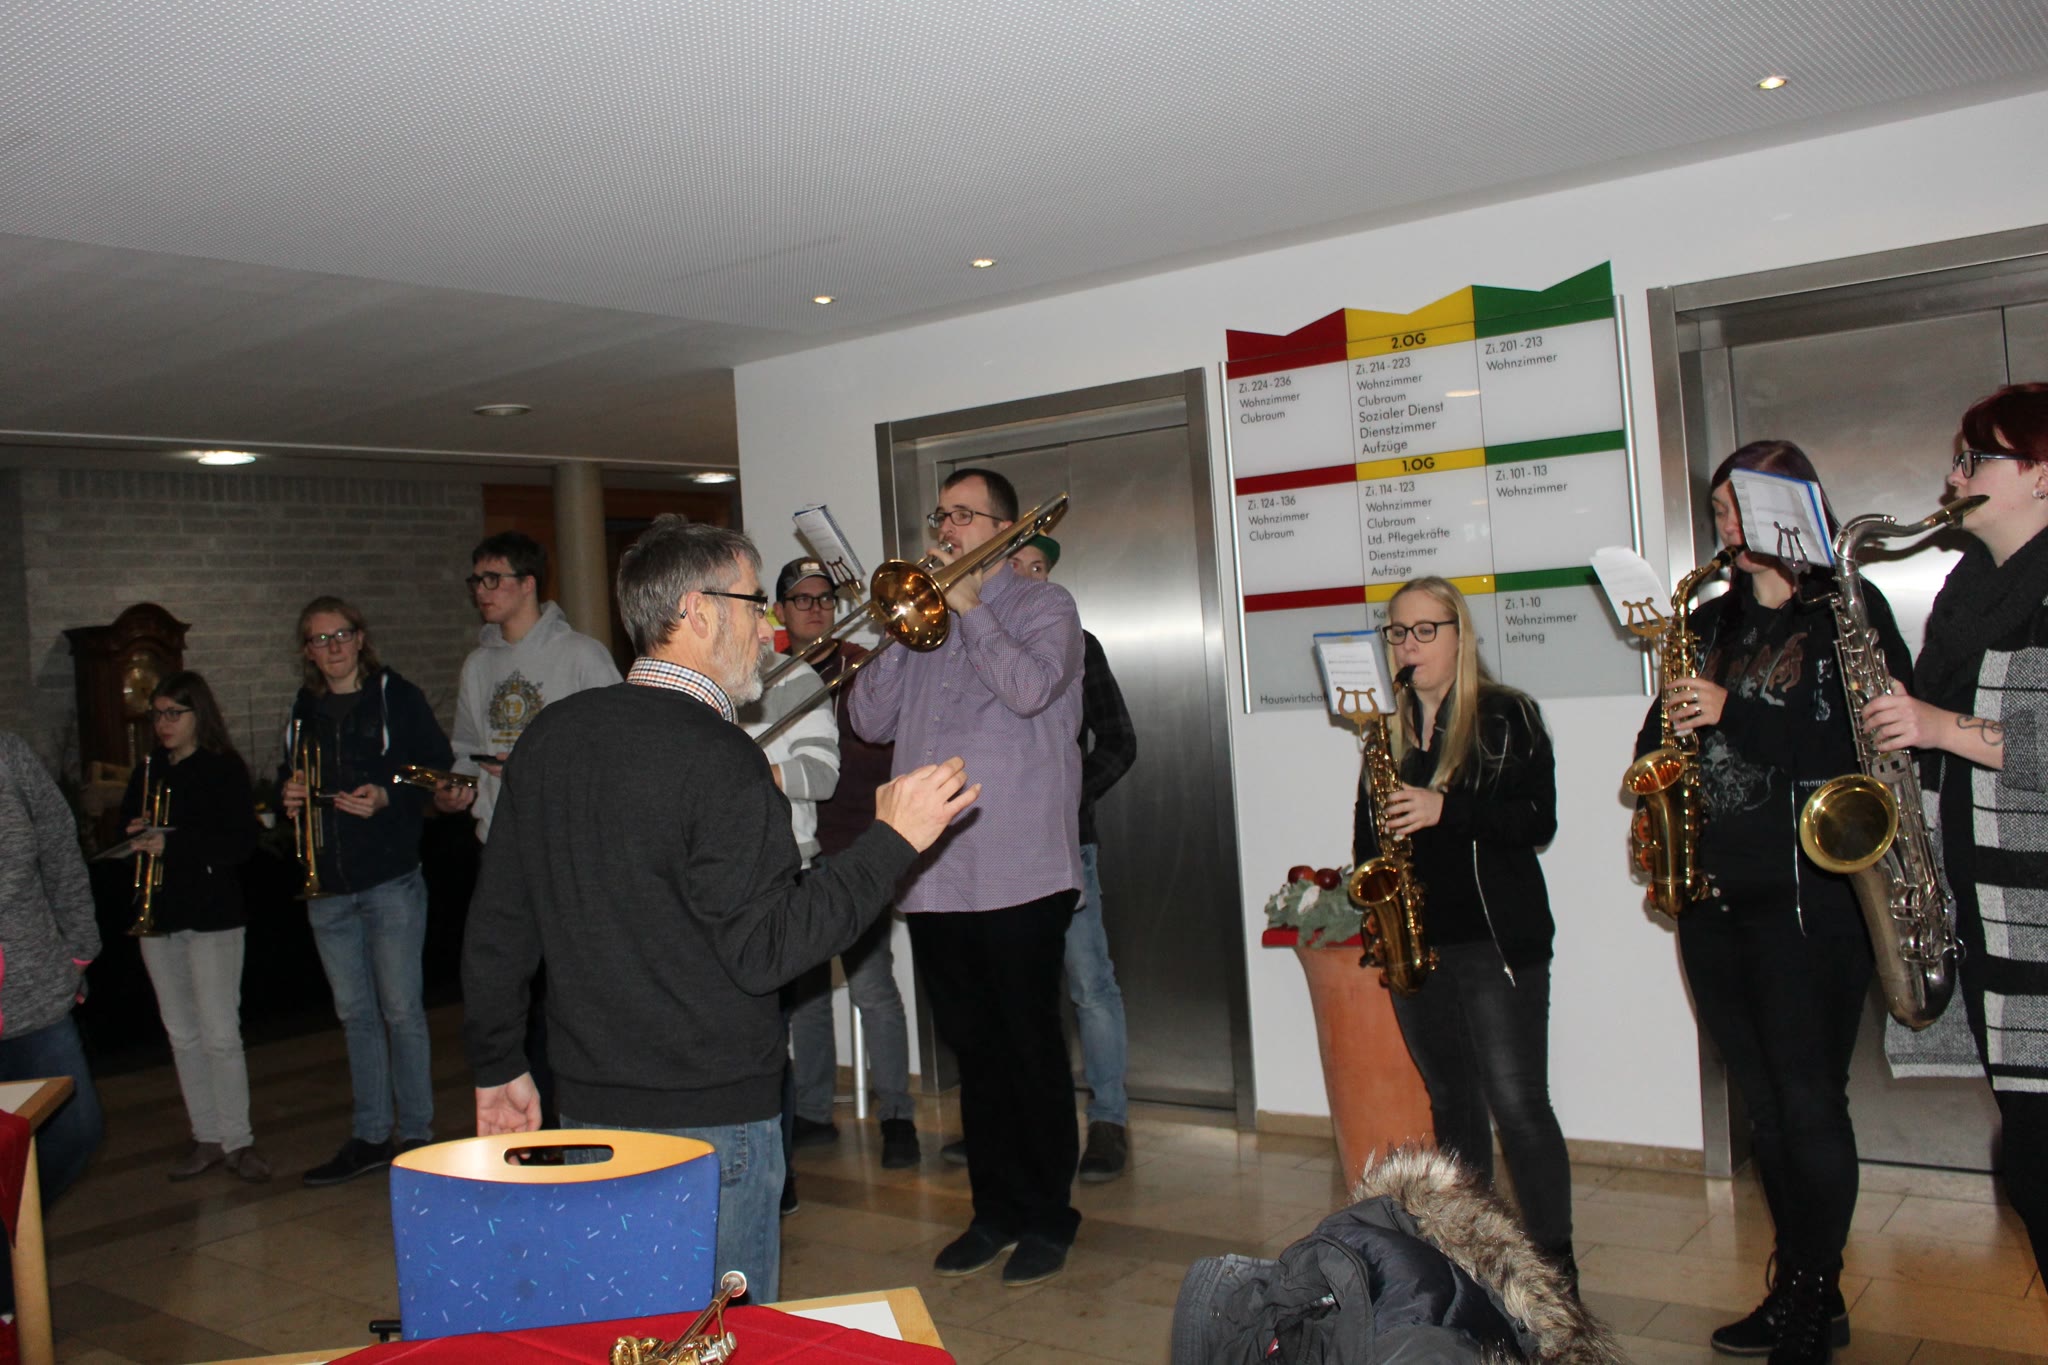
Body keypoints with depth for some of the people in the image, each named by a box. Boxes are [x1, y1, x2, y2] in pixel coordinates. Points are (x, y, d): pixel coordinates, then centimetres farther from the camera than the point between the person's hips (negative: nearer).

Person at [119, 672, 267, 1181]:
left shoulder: (225, 770, -6)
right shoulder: (148, 772, 12)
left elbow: (241, 843, -14)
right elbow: (125, 828, 21)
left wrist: (172, 843, -23)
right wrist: (134, 834, -3)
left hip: (212, 916, -6)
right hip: (158, 917, 6)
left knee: (219, 1035, -5)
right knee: (182, 1035, 10)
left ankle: (238, 1139, 5)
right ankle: (206, 1137, 18)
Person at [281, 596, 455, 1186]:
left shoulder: (397, 697, -3)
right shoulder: (303, 711, 12)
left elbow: (440, 772, -5)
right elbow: (288, 781, 22)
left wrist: (388, 797, -19)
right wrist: (288, 796, 0)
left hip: (391, 881, -5)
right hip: (327, 889, 5)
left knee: (401, 1013, -1)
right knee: (355, 1016, 11)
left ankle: (415, 1134, 10)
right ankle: (370, 1136, 20)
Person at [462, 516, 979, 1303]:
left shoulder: (551, 735, 4)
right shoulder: (718, 758, -19)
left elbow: (497, 923, 9)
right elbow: (764, 951, -19)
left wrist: (497, 1066, 20)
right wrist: (892, 841, -14)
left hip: (590, 1106, 8)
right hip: (711, 1117, -7)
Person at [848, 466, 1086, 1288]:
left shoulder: (1041, 606, 3)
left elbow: (1028, 688, -17)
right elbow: (872, 721, 9)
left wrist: (967, 606, -8)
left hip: (1018, 871, -5)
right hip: (934, 873, 5)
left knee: (1031, 1048, 3)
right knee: (973, 1050, 13)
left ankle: (1048, 1219, 15)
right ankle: (996, 1210, 25)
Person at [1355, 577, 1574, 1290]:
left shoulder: (1506, 717, -3)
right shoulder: (1388, 728, 13)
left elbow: (1537, 820, -12)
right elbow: (1369, 830, 18)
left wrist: (1445, 808, -23)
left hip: (1496, 941, -5)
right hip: (1413, 943, 5)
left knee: (1517, 1104, -6)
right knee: (1451, 1101, 14)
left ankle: (1553, 1263, 4)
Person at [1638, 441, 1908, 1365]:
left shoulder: (1848, 610, -2)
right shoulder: (1713, 620, 16)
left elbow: (1867, 744, -14)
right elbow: (1663, 732, 19)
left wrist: (1735, 714, -19)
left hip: (1810, 893, -6)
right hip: (1714, 897, 6)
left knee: (1810, 1101, -2)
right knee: (1766, 1106, 12)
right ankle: (1799, 1290, 24)